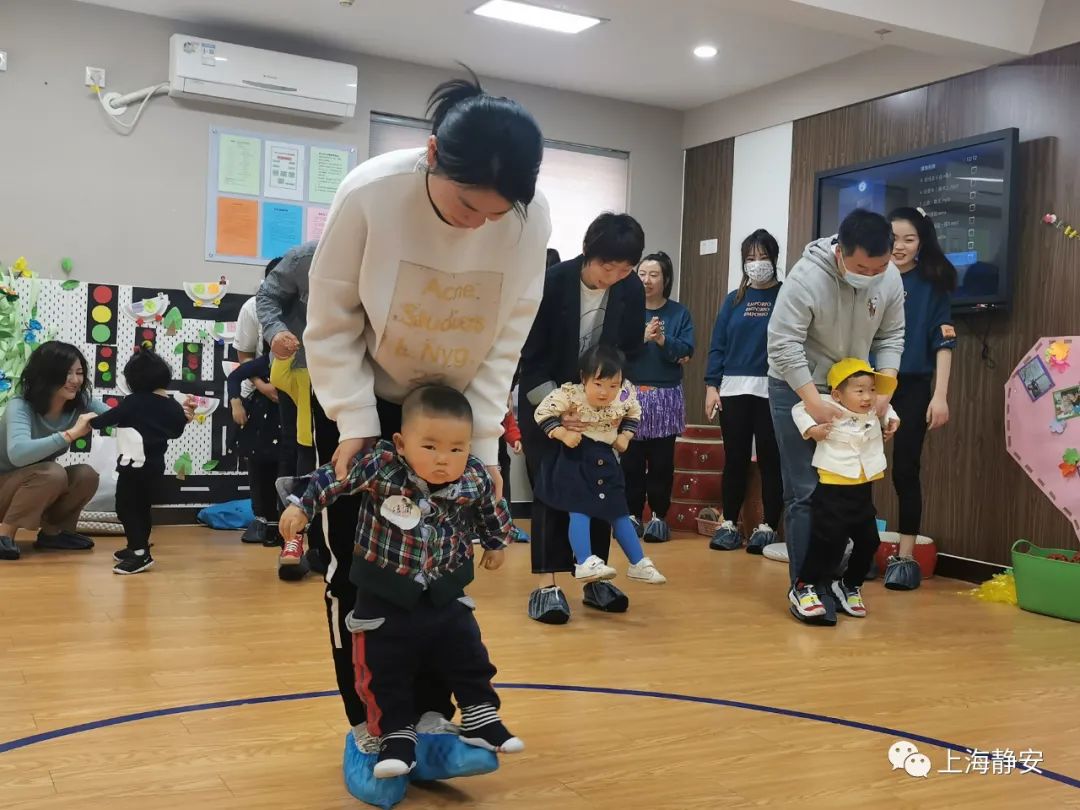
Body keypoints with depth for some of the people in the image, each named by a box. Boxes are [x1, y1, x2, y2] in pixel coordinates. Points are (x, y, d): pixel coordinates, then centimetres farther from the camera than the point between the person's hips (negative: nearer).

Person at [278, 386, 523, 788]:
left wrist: (496, 543, 21)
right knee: (383, 672, 6)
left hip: (444, 595, 2)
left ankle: (481, 718, 30)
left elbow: (492, 508, 7)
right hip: (384, 598, -2)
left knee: (470, 660, 11)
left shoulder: (476, 478, -14)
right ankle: (396, 735, 21)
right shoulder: (380, 466, -25)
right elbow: (334, 477, -13)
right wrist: (301, 506, -12)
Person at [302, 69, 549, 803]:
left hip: (455, 408, 2)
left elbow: (508, 337, -11)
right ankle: (365, 733, 11)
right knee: (358, 569, -1)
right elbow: (331, 323, -17)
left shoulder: (533, 217, -22)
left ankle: (431, 725, 12)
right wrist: (356, 425, -21)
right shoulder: (369, 194, -28)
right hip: (364, 400, -2)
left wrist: (483, 442, -13)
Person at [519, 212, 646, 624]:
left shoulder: (633, 290, -13)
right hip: (543, 399, -3)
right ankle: (548, 583, -4)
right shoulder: (552, 283, -24)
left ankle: (594, 577, 11)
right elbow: (530, 359, -20)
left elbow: (629, 353, -1)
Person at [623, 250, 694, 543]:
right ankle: (632, 515, 10)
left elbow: (686, 352, -4)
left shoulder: (680, 313, 6)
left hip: (666, 396, 0)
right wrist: (642, 337, -21)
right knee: (631, 459, 0)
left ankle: (659, 516, 12)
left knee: (661, 460, 3)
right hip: (631, 394, 0)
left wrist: (663, 340, -20)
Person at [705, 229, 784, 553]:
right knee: (735, 459, 7)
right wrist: (711, 386, 1)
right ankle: (729, 524, 14)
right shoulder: (734, 299, 12)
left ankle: (768, 526, 10)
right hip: (733, 389, 3)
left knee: (770, 459, 2)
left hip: (772, 390, -3)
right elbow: (718, 344, 10)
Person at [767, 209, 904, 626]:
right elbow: (783, 346, -26)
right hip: (797, 389, -5)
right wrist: (814, 403, -28)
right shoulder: (806, 277, -26)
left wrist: (884, 391, -12)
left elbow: (890, 338, 1)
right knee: (806, 493, -6)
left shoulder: (891, 279, -9)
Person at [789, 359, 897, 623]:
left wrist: (892, 418, 15)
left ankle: (849, 585, 30)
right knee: (828, 541, -11)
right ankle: (802, 587, 4)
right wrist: (811, 428, -18)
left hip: (863, 492, 7)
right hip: (832, 490, -7)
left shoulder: (874, 413, 7)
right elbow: (799, 408, -6)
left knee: (868, 541, 11)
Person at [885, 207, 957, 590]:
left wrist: (940, 395, -10)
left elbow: (943, 342, -2)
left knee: (905, 470, 1)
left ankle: (906, 556, 9)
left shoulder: (933, 284, 2)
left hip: (912, 388, -2)